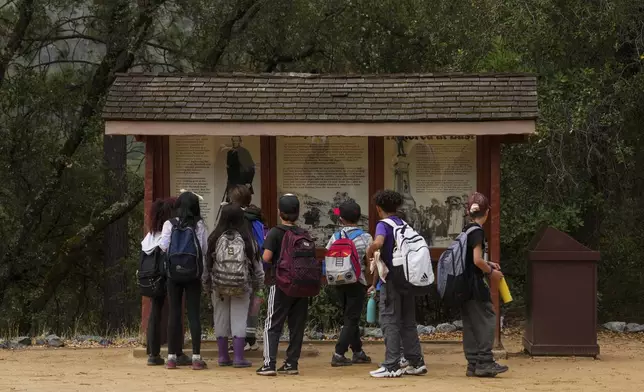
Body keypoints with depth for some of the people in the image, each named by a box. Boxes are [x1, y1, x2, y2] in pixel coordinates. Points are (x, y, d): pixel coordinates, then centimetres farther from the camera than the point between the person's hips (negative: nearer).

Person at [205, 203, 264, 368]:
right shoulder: (247, 239, -7)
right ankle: (239, 358, -1)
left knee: (221, 320, 10)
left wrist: (207, 283, 11)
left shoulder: (215, 239, -6)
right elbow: (256, 262, 1)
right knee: (239, 319, 3)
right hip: (242, 286, -1)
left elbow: (207, 262, 0)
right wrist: (258, 283, 13)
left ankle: (223, 356, 14)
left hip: (219, 286, 1)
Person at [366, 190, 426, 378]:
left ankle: (392, 366, -3)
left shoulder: (383, 225, -9)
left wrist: (369, 252, -7)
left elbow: (378, 243, -30)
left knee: (390, 322, -2)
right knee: (408, 322, 13)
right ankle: (416, 362, 15)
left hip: (392, 279, -7)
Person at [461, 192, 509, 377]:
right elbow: (477, 260, -20)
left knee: (470, 323, 9)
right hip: (475, 284, -9)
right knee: (487, 319, -4)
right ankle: (484, 362, -7)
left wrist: (488, 265, 15)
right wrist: (491, 272, -6)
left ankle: (473, 364, 10)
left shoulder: (466, 230, 13)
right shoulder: (477, 231, -13)